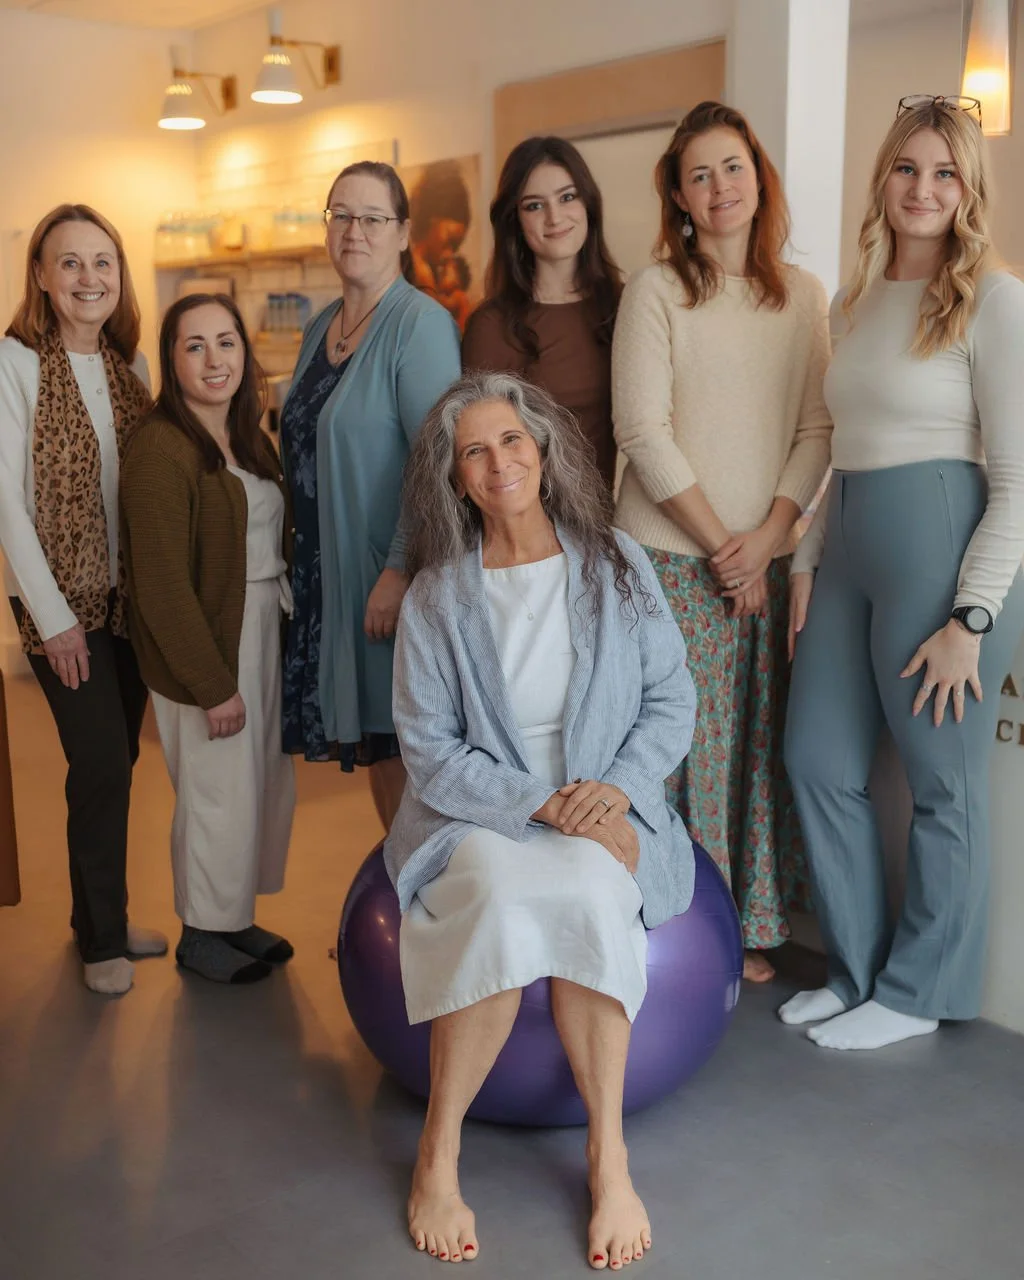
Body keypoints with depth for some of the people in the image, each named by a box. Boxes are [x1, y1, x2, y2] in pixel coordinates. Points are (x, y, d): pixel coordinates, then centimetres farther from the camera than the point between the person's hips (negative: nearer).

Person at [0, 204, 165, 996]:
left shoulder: (132, 364, 7)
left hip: (130, 595, 5)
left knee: (116, 759, 9)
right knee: (102, 762, -5)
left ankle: (102, 918, 27)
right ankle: (102, 938, 14)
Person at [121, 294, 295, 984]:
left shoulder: (250, 439, 9)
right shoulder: (160, 448, -16)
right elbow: (163, 584, -19)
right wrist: (213, 684, -18)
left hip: (267, 632, 8)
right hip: (206, 644, -8)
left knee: (271, 781, 13)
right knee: (221, 791, 2)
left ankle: (235, 916, 32)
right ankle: (203, 933, 23)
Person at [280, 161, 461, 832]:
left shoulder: (420, 323, -11)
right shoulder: (320, 328, 13)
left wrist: (400, 571, -23)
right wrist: (303, 555, 14)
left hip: (391, 574, -7)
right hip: (329, 571, 8)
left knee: (400, 746, 0)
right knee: (369, 744, 14)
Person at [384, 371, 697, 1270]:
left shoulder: (614, 562, 4)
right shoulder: (436, 597, 0)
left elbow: (672, 699, 4)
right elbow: (431, 754, -3)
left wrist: (617, 785, -14)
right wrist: (541, 803, -15)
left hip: (605, 818, 1)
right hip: (475, 817, 0)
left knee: (590, 892, -33)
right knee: (505, 902, -33)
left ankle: (606, 1153, -18)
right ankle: (438, 1155, -15)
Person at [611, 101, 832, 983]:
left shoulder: (803, 296, 10)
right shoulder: (655, 291, -1)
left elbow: (818, 428, 6)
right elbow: (644, 433, -8)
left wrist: (767, 535, -7)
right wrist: (719, 545, -9)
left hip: (768, 557, 4)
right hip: (670, 556, -3)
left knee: (759, 742, 8)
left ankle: (749, 927, 22)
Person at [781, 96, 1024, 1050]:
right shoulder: (854, 305, 15)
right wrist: (807, 559, 11)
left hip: (940, 543, -7)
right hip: (848, 545, 7)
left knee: (942, 783, 4)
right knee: (816, 762, 10)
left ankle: (918, 994, 22)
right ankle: (858, 969, 28)